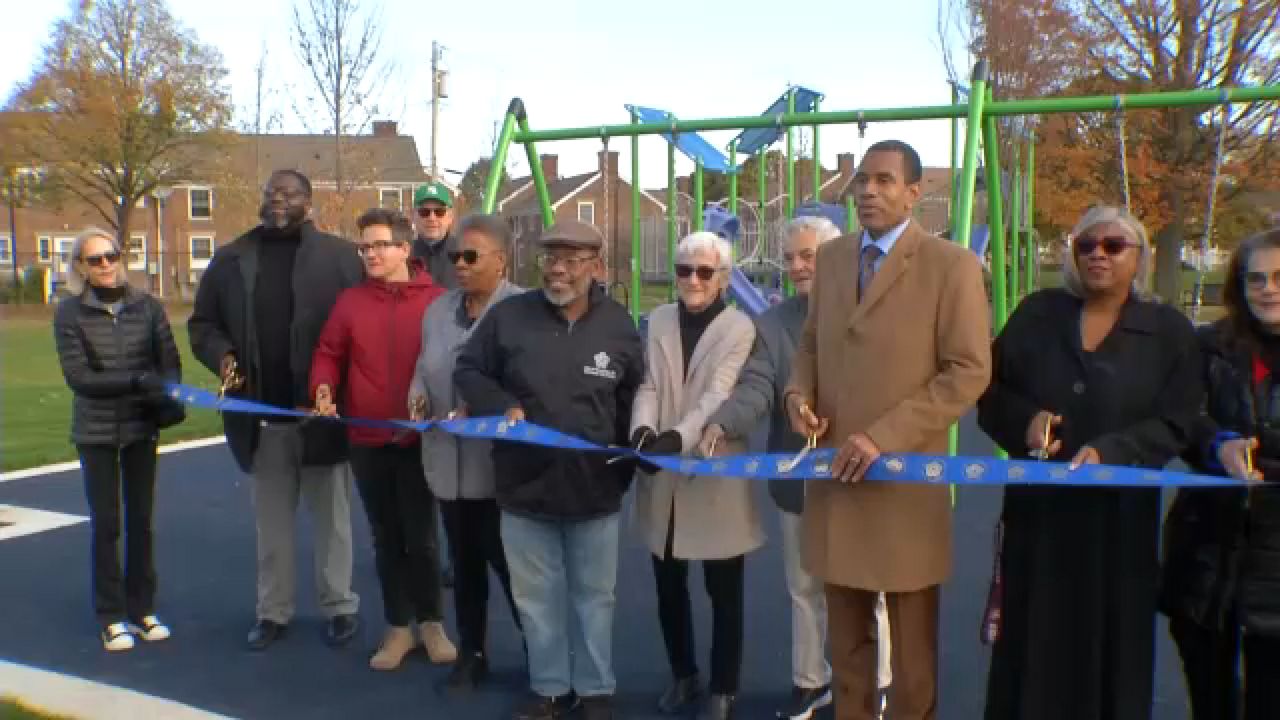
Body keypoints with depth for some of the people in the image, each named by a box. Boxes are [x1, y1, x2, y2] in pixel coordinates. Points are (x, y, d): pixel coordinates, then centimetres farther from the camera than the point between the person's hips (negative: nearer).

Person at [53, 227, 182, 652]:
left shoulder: (147, 306, -2)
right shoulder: (69, 314, -6)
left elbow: (170, 362, -3)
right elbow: (78, 377, -14)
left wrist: (168, 397, -23)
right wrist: (137, 381, -26)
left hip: (141, 429, 2)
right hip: (96, 433, -2)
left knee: (141, 520, 10)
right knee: (105, 525, 4)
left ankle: (142, 609, 22)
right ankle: (112, 617, 16)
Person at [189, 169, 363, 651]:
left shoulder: (339, 256, -3)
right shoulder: (231, 259, 7)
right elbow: (202, 322, 12)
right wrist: (221, 355, -9)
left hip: (322, 413, -3)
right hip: (261, 416, 3)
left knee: (330, 517, 10)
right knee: (271, 520, 14)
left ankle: (339, 606, 22)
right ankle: (273, 610, 25)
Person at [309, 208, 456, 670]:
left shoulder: (436, 301, -5)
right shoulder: (349, 301, 4)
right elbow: (328, 354, 8)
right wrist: (324, 389, -10)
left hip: (419, 437, -3)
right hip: (366, 440, 3)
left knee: (420, 536, 4)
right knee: (386, 537, 13)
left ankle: (431, 623, 23)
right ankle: (398, 627, 25)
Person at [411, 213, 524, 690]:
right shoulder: (438, 310, 11)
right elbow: (424, 368, 17)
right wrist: (419, 395, -4)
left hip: (499, 463, -7)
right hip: (449, 461, 7)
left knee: (509, 561, 3)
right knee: (464, 562, 17)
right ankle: (471, 653, 32)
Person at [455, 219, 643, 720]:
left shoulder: (619, 325, -1)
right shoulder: (508, 315, -6)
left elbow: (633, 402, 9)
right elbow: (468, 370, 3)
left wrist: (626, 460, 3)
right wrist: (502, 406, -15)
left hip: (595, 488, 0)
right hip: (525, 485, 0)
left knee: (593, 595, 14)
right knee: (536, 596, 13)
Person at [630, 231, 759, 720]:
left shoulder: (739, 328, -6)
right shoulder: (659, 321, 8)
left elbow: (717, 395, -19)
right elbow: (647, 386, 0)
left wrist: (678, 438, -34)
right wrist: (642, 430, -20)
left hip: (714, 479, -4)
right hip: (663, 478, 4)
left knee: (723, 591, 8)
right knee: (669, 586, 16)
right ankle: (683, 675, 36)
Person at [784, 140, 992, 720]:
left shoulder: (951, 265, -8)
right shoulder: (831, 258, 10)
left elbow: (969, 371, -12)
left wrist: (884, 436, -20)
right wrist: (799, 391, -3)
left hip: (906, 477, -5)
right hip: (834, 472, 5)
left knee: (912, 643, 11)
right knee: (847, 637, 15)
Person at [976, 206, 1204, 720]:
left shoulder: (1169, 331, 2)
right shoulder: (1037, 314, 6)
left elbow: (1174, 424, -4)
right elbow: (990, 388, 8)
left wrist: (1110, 451, -21)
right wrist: (1024, 418, -13)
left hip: (1118, 518, -1)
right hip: (1037, 510, 1)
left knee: (1107, 644, 7)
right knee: (1032, 640, 7)